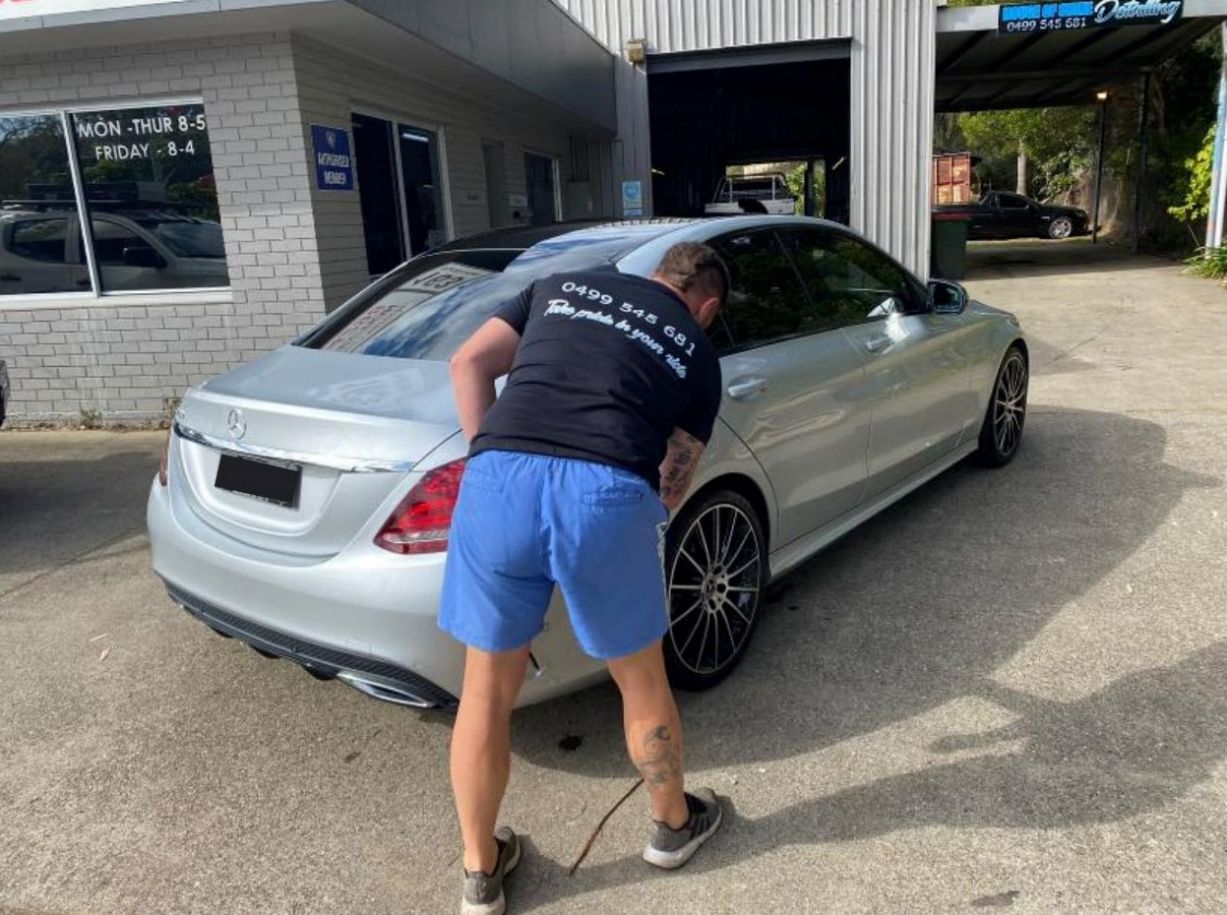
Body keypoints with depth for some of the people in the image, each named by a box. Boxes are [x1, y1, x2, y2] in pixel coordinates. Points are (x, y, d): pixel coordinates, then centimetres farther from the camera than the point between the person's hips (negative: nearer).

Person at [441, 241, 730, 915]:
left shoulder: (562, 287, 28)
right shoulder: (697, 355, 23)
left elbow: (468, 363, 18)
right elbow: (671, 482, 21)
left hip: (499, 479, 2)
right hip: (607, 493, -1)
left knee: (485, 690, 20)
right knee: (640, 679, 24)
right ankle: (674, 824, 49)